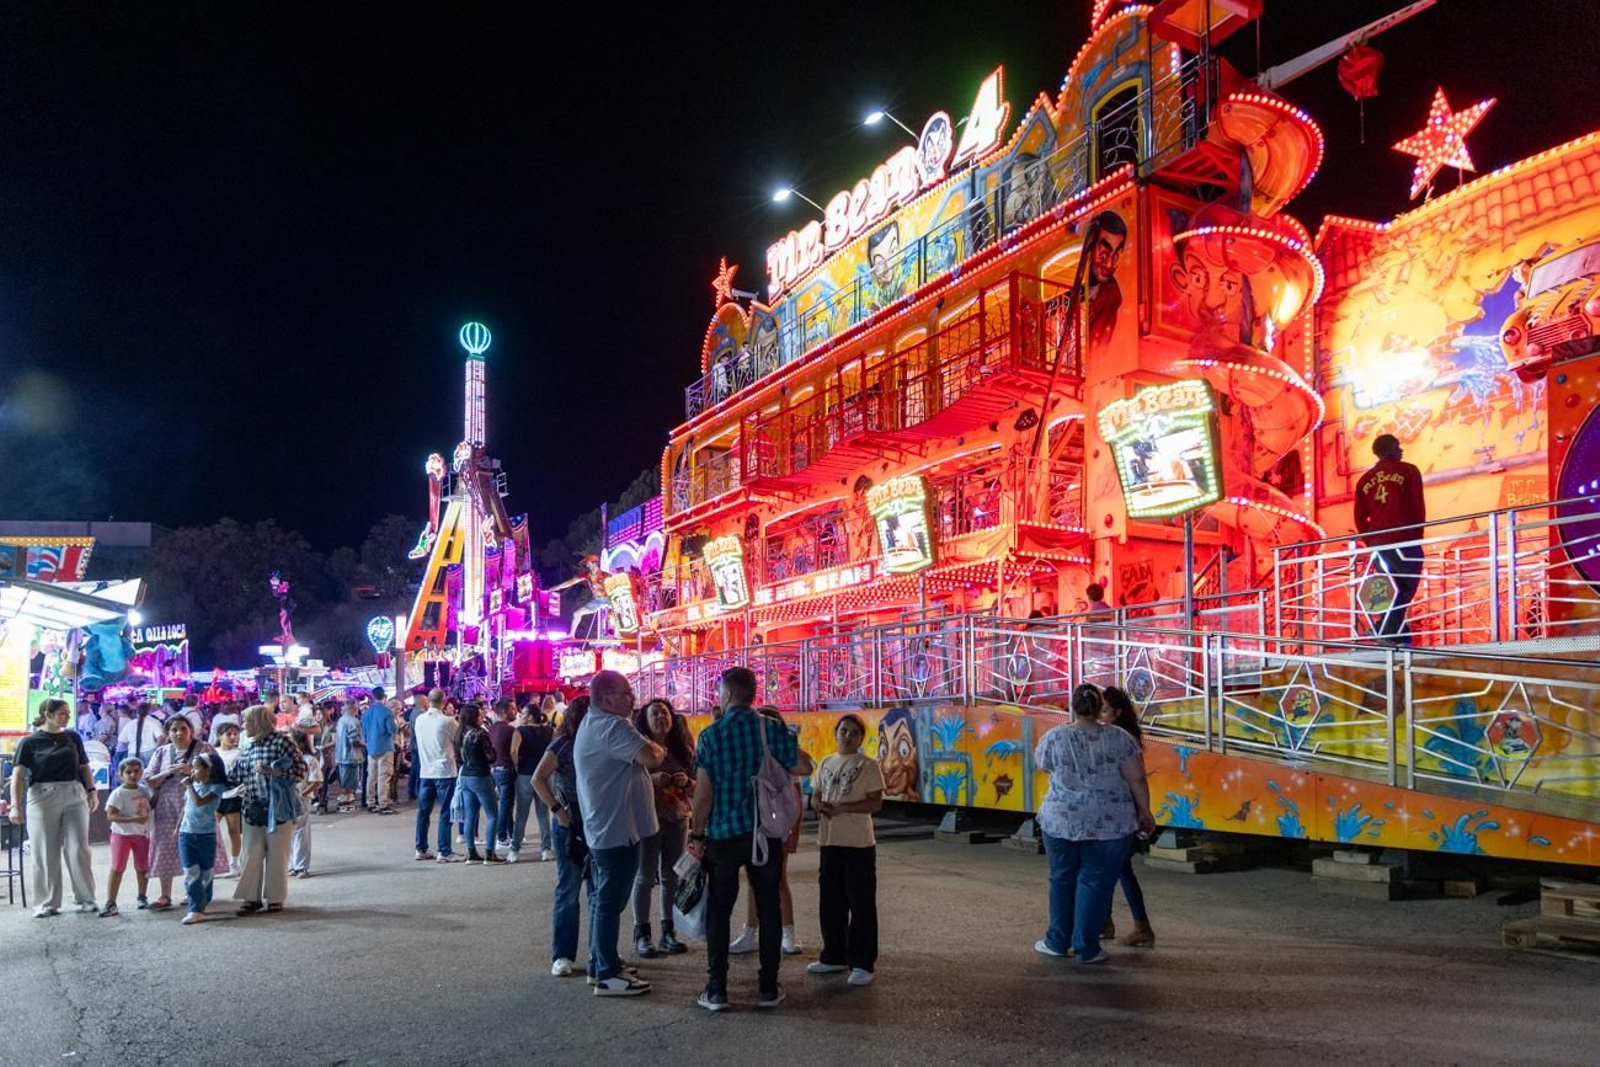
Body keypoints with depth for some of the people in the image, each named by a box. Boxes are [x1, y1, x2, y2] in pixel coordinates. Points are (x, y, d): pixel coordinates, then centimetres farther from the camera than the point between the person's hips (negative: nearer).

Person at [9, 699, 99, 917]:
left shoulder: (73, 737, 10)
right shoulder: (30, 742, 1)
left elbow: (84, 767, 16)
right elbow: (18, 775, -5)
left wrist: (92, 790, 3)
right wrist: (15, 805, -15)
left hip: (74, 795, 2)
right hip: (43, 797, -2)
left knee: (78, 850, 0)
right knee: (46, 854, 3)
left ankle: (85, 898, 10)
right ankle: (48, 903, 12)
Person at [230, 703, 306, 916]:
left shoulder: (281, 741, -8)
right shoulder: (248, 750, 12)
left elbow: (301, 769, -13)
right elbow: (235, 778, 16)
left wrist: (271, 771, -20)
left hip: (276, 808, -6)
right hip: (253, 809, 6)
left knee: (276, 855, 4)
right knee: (252, 854, 6)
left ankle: (275, 898, 15)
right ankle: (252, 897, 15)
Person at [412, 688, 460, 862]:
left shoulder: (419, 720, 2)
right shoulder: (448, 722, -14)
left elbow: (416, 742, 13)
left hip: (425, 771, 5)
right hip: (445, 771, -5)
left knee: (423, 811, 13)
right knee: (445, 813, -1)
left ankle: (421, 849, 19)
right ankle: (444, 852, -2)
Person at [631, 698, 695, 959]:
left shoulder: (683, 750, 7)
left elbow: (696, 788, 12)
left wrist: (686, 782, -9)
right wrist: (651, 779, -23)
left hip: (678, 820, 4)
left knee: (671, 877, 7)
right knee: (645, 877, 2)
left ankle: (669, 932, 16)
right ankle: (641, 935, 9)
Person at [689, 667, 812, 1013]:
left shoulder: (711, 735, -9)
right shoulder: (773, 729, -4)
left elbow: (703, 793, -10)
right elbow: (803, 767, 3)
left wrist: (698, 833, 0)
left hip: (723, 833, -2)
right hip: (766, 833, 2)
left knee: (718, 911, 9)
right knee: (768, 909, 10)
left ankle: (716, 990, 11)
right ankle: (769, 988, 14)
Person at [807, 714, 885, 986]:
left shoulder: (868, 765, -5)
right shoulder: (826, 763, 12)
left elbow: (875, 803, -11)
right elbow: (815, 796, 16)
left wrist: (843, 808, -20)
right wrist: (820, 805, -7)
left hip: (858, 843, -6)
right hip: (829, 841, 6)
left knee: (861, 904, -2)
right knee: (830, 902, 14)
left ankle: (863, 963, 5)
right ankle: (834, 956, 27)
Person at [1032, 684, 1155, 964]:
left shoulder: (1054, 738, -3)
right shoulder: (1119, 738, -4)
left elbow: (1040, 762, 16)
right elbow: (1137, 780, -5)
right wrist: (1144, 811, 7)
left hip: (1062, 821, 1)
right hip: (1110, 823, -1)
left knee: (1062, 879, 15)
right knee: (1095, 883, 6)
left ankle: (1058, 942, 23)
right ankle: (1086, 948, 8)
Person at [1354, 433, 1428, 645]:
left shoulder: (1365, 480, 13)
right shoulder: (1408, 471, 1)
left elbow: (1360, 518, 12)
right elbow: (1418, 508, -1)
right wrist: (1418, 536, 8)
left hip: (1377, 543, 5)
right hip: (1404, 540, -5)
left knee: (1391, 588, 13)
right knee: (1406, 587, -1)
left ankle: (1399, 634, 12)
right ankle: (1389, 631, -11)